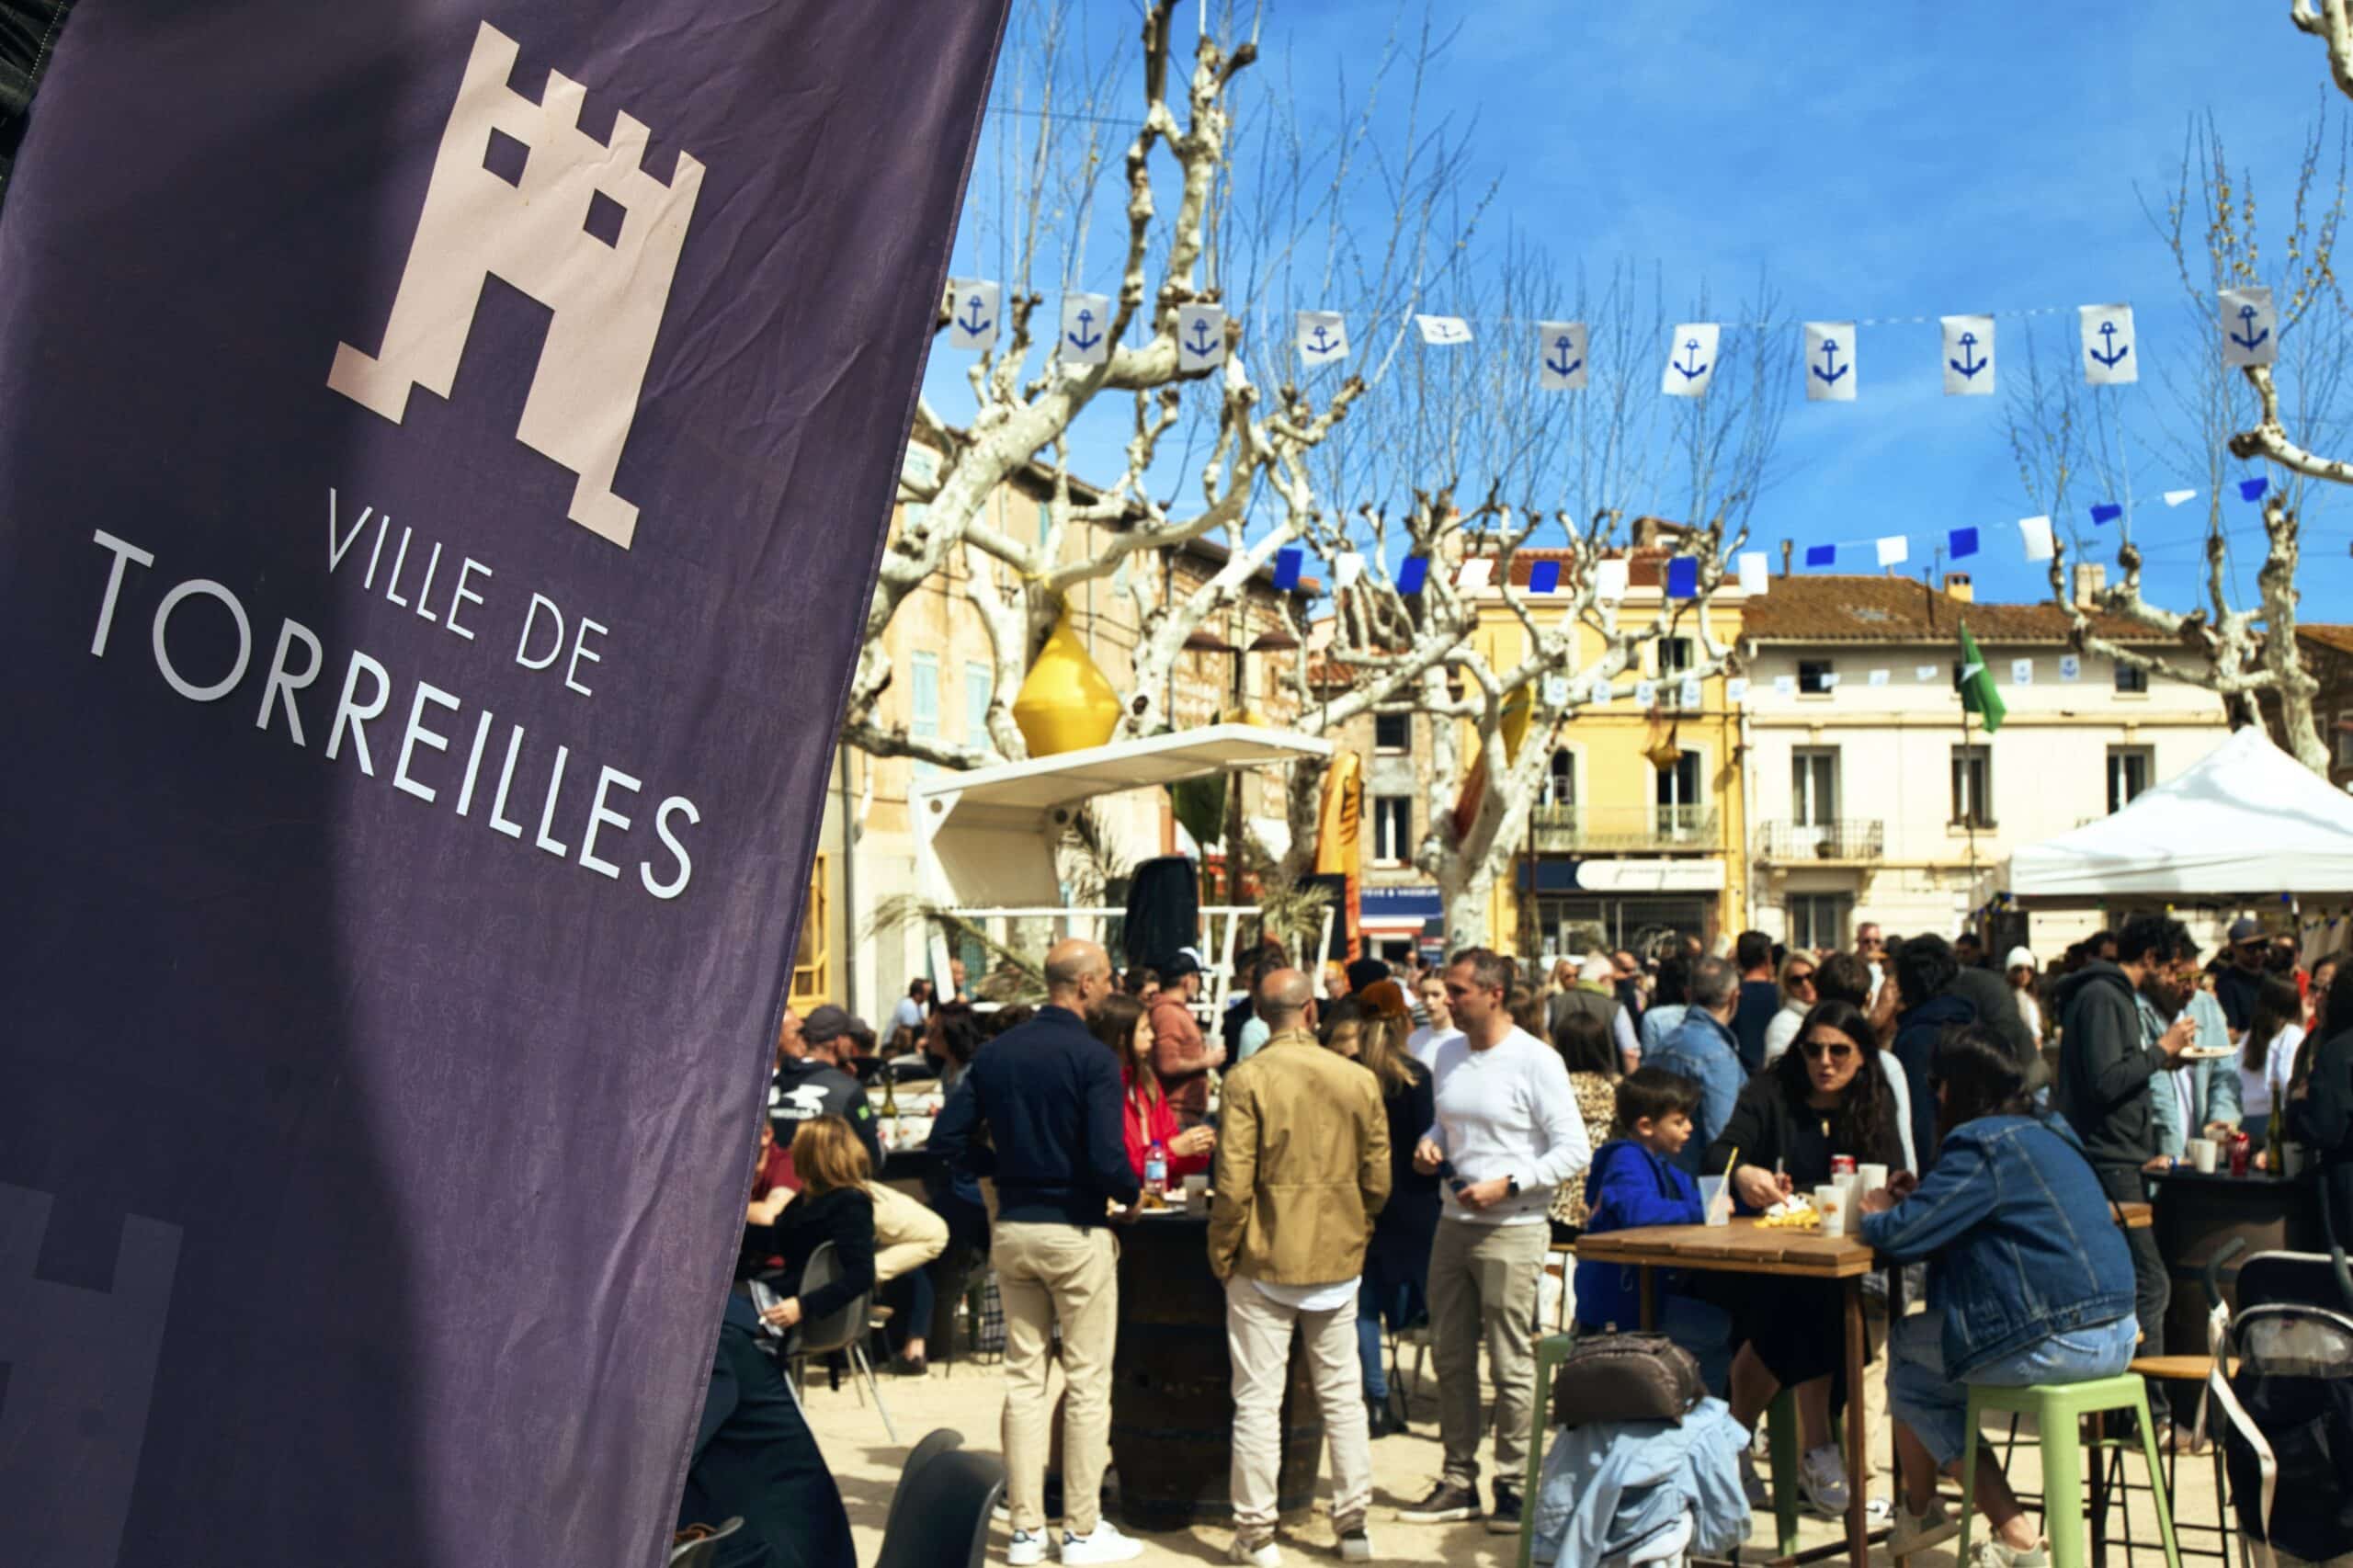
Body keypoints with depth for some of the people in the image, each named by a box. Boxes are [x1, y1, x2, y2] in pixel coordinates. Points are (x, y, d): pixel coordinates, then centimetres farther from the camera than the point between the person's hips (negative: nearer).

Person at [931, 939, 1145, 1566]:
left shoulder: (995, 1051, 3)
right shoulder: (1092, 1057, -15)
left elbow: (949, 1137, 2)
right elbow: (1106, 1158, -21)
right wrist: (1133, 1193, -2)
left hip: (1011, 1229, 6)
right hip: (1076, 1232, -6)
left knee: (1023, 1377, 12)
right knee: (1087, 1382, 5)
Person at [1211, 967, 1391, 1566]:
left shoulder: (1247, 1079, -13)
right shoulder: (1360, 1080, -3)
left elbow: (1233, 1184, -15)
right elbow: (1377, 1182, 2)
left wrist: (1221, 1253, -1)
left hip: (1265, 1260, -3)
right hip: (1338, 1258, 3)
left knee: (1258, 1399, 4)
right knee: (1342, 1393, 14)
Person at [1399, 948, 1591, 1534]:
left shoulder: (1536, 1061, -10)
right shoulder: (1449, 1055, 11)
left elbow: (1575, 1151, -11)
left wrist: (1507, 1185, -19)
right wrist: (1428, 1145, 2)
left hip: (1512, 1229, -7)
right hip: (1454, 1223, 7)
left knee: (1511, 1364, -1)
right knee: (1450, 1358, 11)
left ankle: (1513, 1484, 10)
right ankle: (1459, 1481, 21)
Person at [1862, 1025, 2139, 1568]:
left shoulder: (1984, 1143, -13)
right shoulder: (2050, 1133, 16)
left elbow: (1904, 1235, -16)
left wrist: (1878, 1216, 5)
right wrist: (1921, 1198, 16)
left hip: (2058, 1343, -9)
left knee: (1905, 1350, 11)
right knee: (1921, 1344, 21)